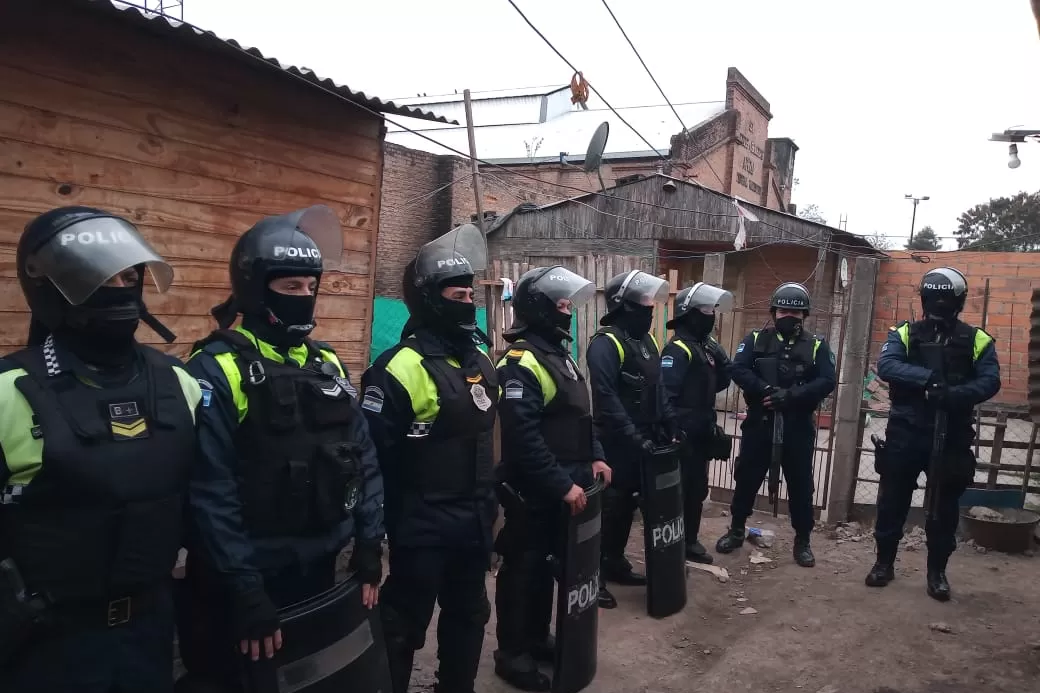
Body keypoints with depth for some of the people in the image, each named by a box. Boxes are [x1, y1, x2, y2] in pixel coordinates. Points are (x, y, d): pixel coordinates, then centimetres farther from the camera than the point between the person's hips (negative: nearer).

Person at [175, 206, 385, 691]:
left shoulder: (328, 365, 6)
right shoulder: (216, 369, -15)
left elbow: (363, 460, 7)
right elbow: (210, 492, -19)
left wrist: (369, 548, 3)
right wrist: (243, 589, -19)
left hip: (319, 573, 6)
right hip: (240, 585, -6)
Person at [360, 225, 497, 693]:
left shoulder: (480, 362, 8)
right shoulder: (401, 368, -20)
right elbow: (373, 454, -21)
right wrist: (390, 520, -16)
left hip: (473, 523, 8)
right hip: (423, 528, -8)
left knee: (468, 616, 22)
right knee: (405, 626, 7)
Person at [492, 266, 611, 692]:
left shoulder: (559, 355, 12)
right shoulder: (521, 364, -21)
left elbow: (581, 417, 19)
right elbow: (524, 438, -28)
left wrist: (594, 456, 6)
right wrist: (563, 484, -25)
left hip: (561, 489, 10)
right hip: (532, 493, -9)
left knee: (546, 566, 20)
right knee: (522, 569, 4)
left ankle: (538, 639, 36)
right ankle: (511, 654, 18)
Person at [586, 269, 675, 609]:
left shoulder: (646, 341, 11)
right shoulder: (606, 344, -18)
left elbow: (657, 390, 17)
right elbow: (606, 399, -25)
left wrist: (671, 425, 9)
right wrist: (634, 437, -25)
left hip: (642, 442, 9)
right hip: (616, 443, -9)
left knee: (627, 506, 17)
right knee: (609, 507, -2)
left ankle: (615, 564, 31)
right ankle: (593, 574, 10)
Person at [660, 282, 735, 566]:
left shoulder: (705, 346, 12)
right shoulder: (677, 349, -18)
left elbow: (720, 381, 13)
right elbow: (664, 393, -24)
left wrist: (719, 356, -3)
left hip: (701, 433, 9)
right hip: (682, 435, -9)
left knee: (697, 489, 17)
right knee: (678, 490, -2)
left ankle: (689, 542, 30)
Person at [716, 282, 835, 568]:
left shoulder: (817, 346, 3)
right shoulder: (756, 340, 4)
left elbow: (827, 382, -10)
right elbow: (737, 369, -10)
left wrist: (790, 396, -22)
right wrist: (766, 390, -24)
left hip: (798, 428, 0)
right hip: (759, 424, 1)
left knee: (800, 485, 8)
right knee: (746, 479, 11)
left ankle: (802, 541, 24)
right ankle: (736, 531, 28)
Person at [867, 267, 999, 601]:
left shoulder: (976, 340, 4)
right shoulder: (905, 333, 3)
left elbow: (990, 381, -8)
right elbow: (886, 366, -14)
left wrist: (957, 394, -28)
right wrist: (927, 378, -28)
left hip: (951, 436, 0)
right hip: (906, 432, 0)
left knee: (944, 505, 8)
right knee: (893, 499, 7)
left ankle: (937, 572, 23)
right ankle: (884, 562, 22)